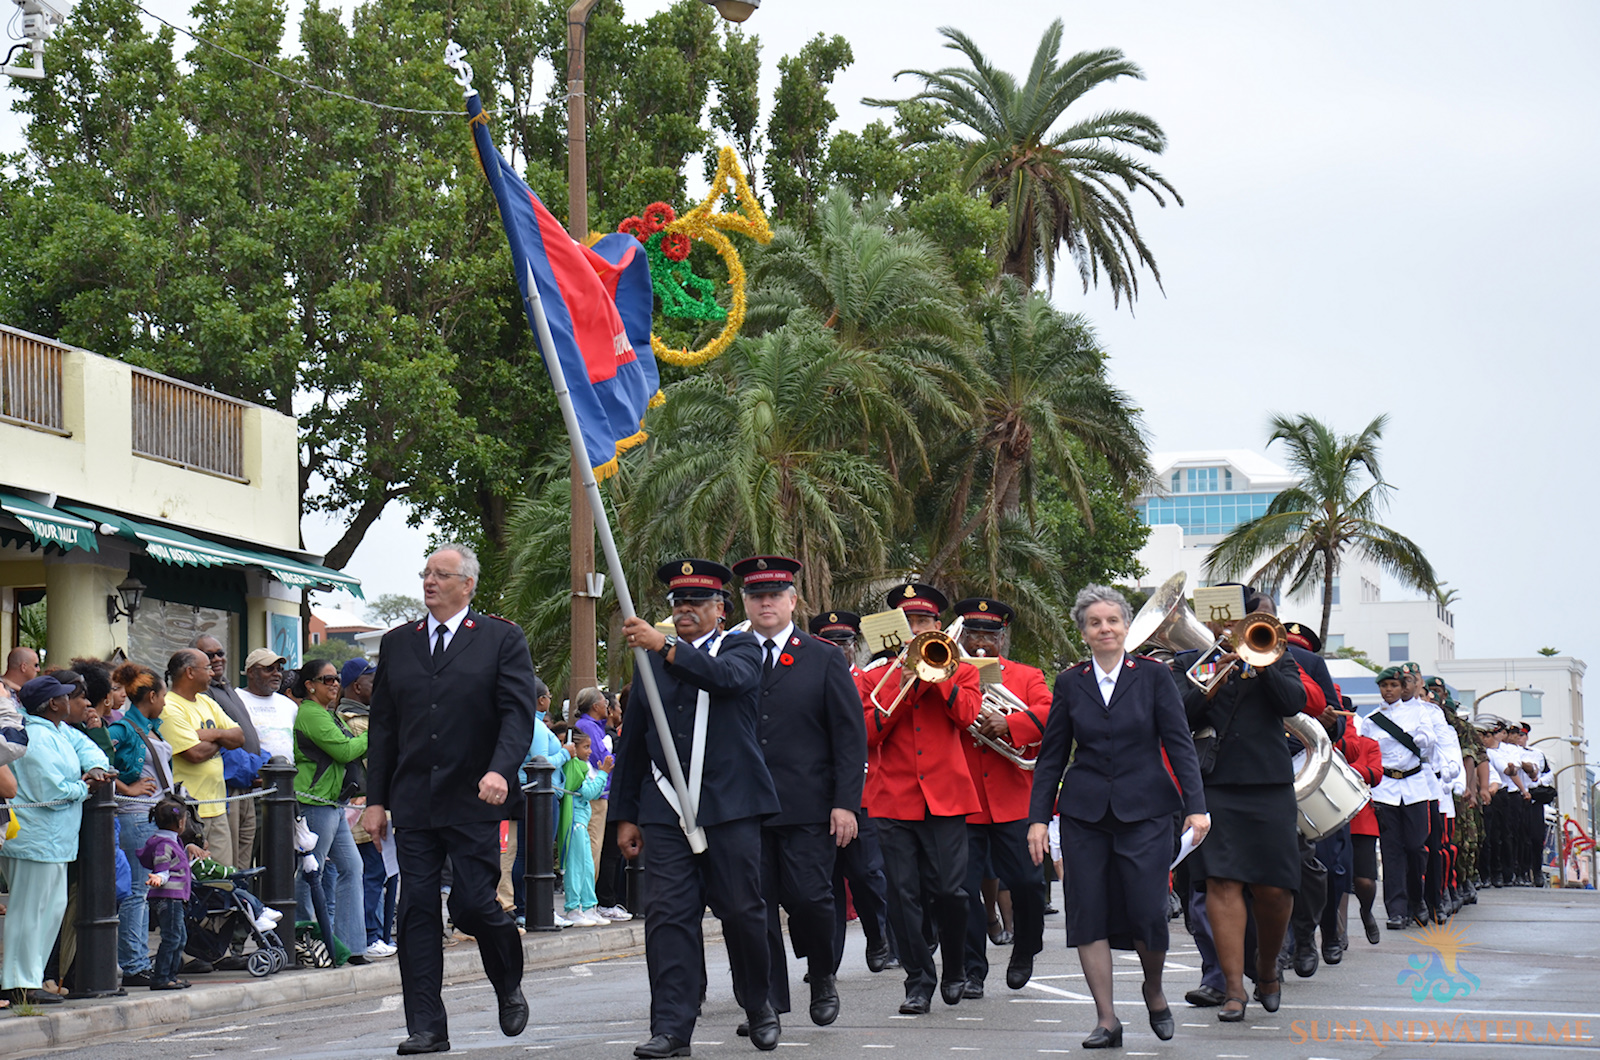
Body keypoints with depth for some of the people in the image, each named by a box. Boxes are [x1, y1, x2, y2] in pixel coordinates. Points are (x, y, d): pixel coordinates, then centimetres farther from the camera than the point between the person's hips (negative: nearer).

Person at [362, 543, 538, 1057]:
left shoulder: (502, 640, 3)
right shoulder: (397, 643, 14)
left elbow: (518, 714, -5)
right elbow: (382, 725, 15)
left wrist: (500, 770, -23)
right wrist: (376, 799, 9)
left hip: (473, 802, -4)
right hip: (414, 802, 4)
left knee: (472, 904, -8)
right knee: (417, 911, 0)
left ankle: (509, 985, 22)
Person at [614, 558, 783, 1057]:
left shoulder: (742, 649, 6)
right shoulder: (651, 659, 15)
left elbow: (727, 677, -21)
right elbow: (632, 740, 18)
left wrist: (665, 646, -33)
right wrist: (625, 814, 13)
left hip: (730, 809, -2)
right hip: (665, 812, 3)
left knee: (743, 911, 2)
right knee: (668, 915, -5)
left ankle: (759, 1006, 24)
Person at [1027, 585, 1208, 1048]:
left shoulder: (1153, 676, 1)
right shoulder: (1069, 684, 6)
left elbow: (1180, 744, -1)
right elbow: (1051, 756, 9)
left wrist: (1196, 806, -10)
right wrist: (1039, 817, 3)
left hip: (1145, 810, -2)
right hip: (1084, 814, 2)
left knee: (1148, 913, -8)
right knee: (1089, 914, -2)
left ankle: (1154, 990, 22)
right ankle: (1106, 1020, 6)